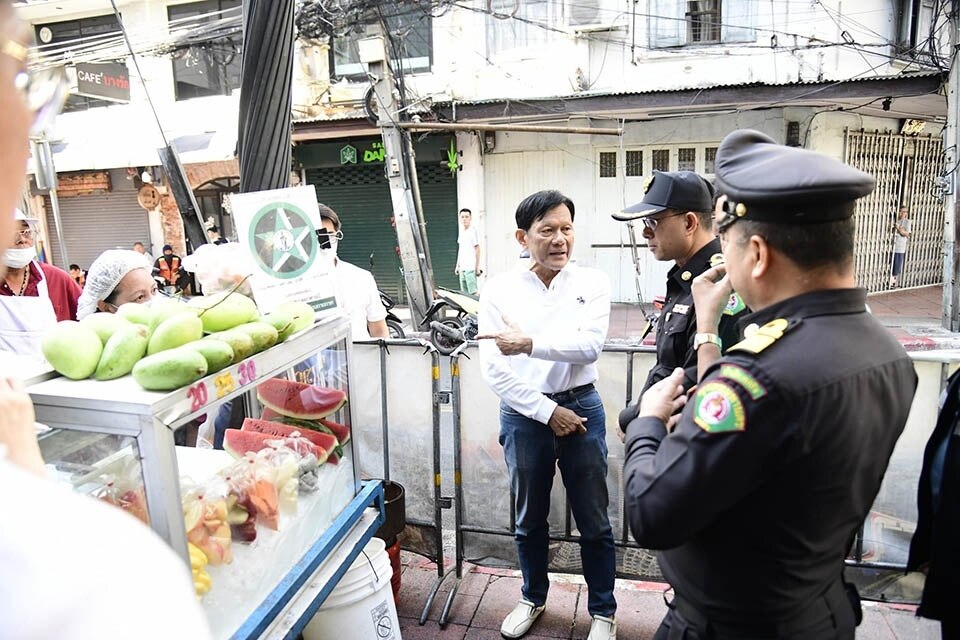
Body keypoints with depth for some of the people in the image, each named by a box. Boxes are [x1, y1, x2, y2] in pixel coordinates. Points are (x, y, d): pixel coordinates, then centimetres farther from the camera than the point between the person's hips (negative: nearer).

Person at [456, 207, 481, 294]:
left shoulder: (473, 231, -6)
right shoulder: (461, 232, 15)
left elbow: (477, 250, -7)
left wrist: (477, 267, -10)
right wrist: (458, 266, 20)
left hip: (470, 268, -7)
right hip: (462, 268, 7)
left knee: (473, 292, -11)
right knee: (464, 293, 9)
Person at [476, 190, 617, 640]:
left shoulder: (592, 283, -3)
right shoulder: (500, 290, -5)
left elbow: (590, 345, -17)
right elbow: (493, 368, -9)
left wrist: (530, 343, -28)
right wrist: (548, 411, -12)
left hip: (581, 407, 0)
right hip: (524, 414, 1)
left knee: (593, 521, 13)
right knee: (529, 519, 19)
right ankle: (533, 598, 43)